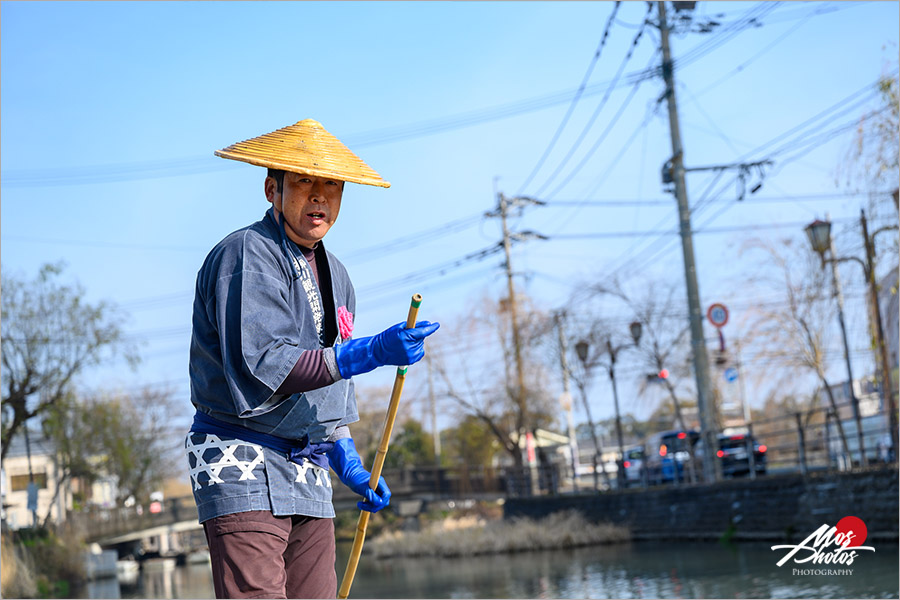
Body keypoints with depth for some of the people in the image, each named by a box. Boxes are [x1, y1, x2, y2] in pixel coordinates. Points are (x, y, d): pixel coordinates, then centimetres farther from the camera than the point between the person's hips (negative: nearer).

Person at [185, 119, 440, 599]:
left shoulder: (334, 276, 17)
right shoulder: (246, 256, -11)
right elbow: (262, 368, -24)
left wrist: (350, 465, 15)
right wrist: (372, 352, -28)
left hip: (309, 476, 8)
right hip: (243, 467, -8)